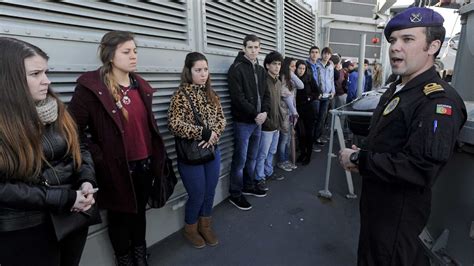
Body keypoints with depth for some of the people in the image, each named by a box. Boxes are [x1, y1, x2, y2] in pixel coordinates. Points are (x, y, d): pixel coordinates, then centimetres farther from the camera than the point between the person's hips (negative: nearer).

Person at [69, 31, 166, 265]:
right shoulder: (91, 86, -14)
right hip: (116, 168, -5)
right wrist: (97, 159, -15)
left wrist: (156, 154, 12)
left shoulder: (140, 85, 6)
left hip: (144, 163, 6)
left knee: (139, 212, 23)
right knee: (120, 217, 16)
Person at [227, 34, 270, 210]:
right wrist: (255, 114, -16)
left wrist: (265, 112, -6)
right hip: (243, 122, -7)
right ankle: (235, 194, 15)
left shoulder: (261, 70, 14)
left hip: (258, 121, 7)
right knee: (240, 159, 0)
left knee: (252, 157, 16)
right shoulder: (236, 68, -9)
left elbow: (266, 94, 13)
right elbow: (238, 97, -17)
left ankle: (248, 187, 33)